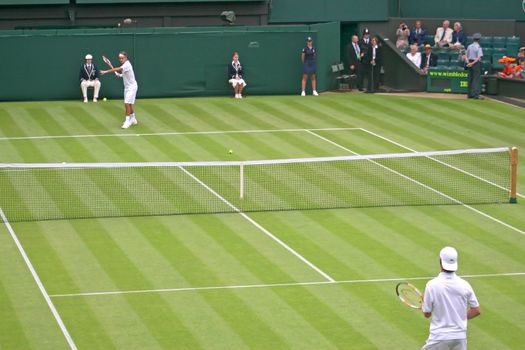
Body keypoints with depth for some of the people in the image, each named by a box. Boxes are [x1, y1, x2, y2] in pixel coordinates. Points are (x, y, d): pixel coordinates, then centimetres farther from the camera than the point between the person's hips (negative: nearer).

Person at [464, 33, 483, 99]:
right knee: (476, 79, -5)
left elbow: (465, 56, 8)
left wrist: (468, 62, -5)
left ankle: (470, 94, 14)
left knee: (470, 79, 11)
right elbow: (479, 58, -18)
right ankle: (476, 94, -11)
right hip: (476, 64, -6)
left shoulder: (469, 46, 9)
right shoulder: (478, 47, -10)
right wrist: (473, 63, -19)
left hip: (469, 63, 6)